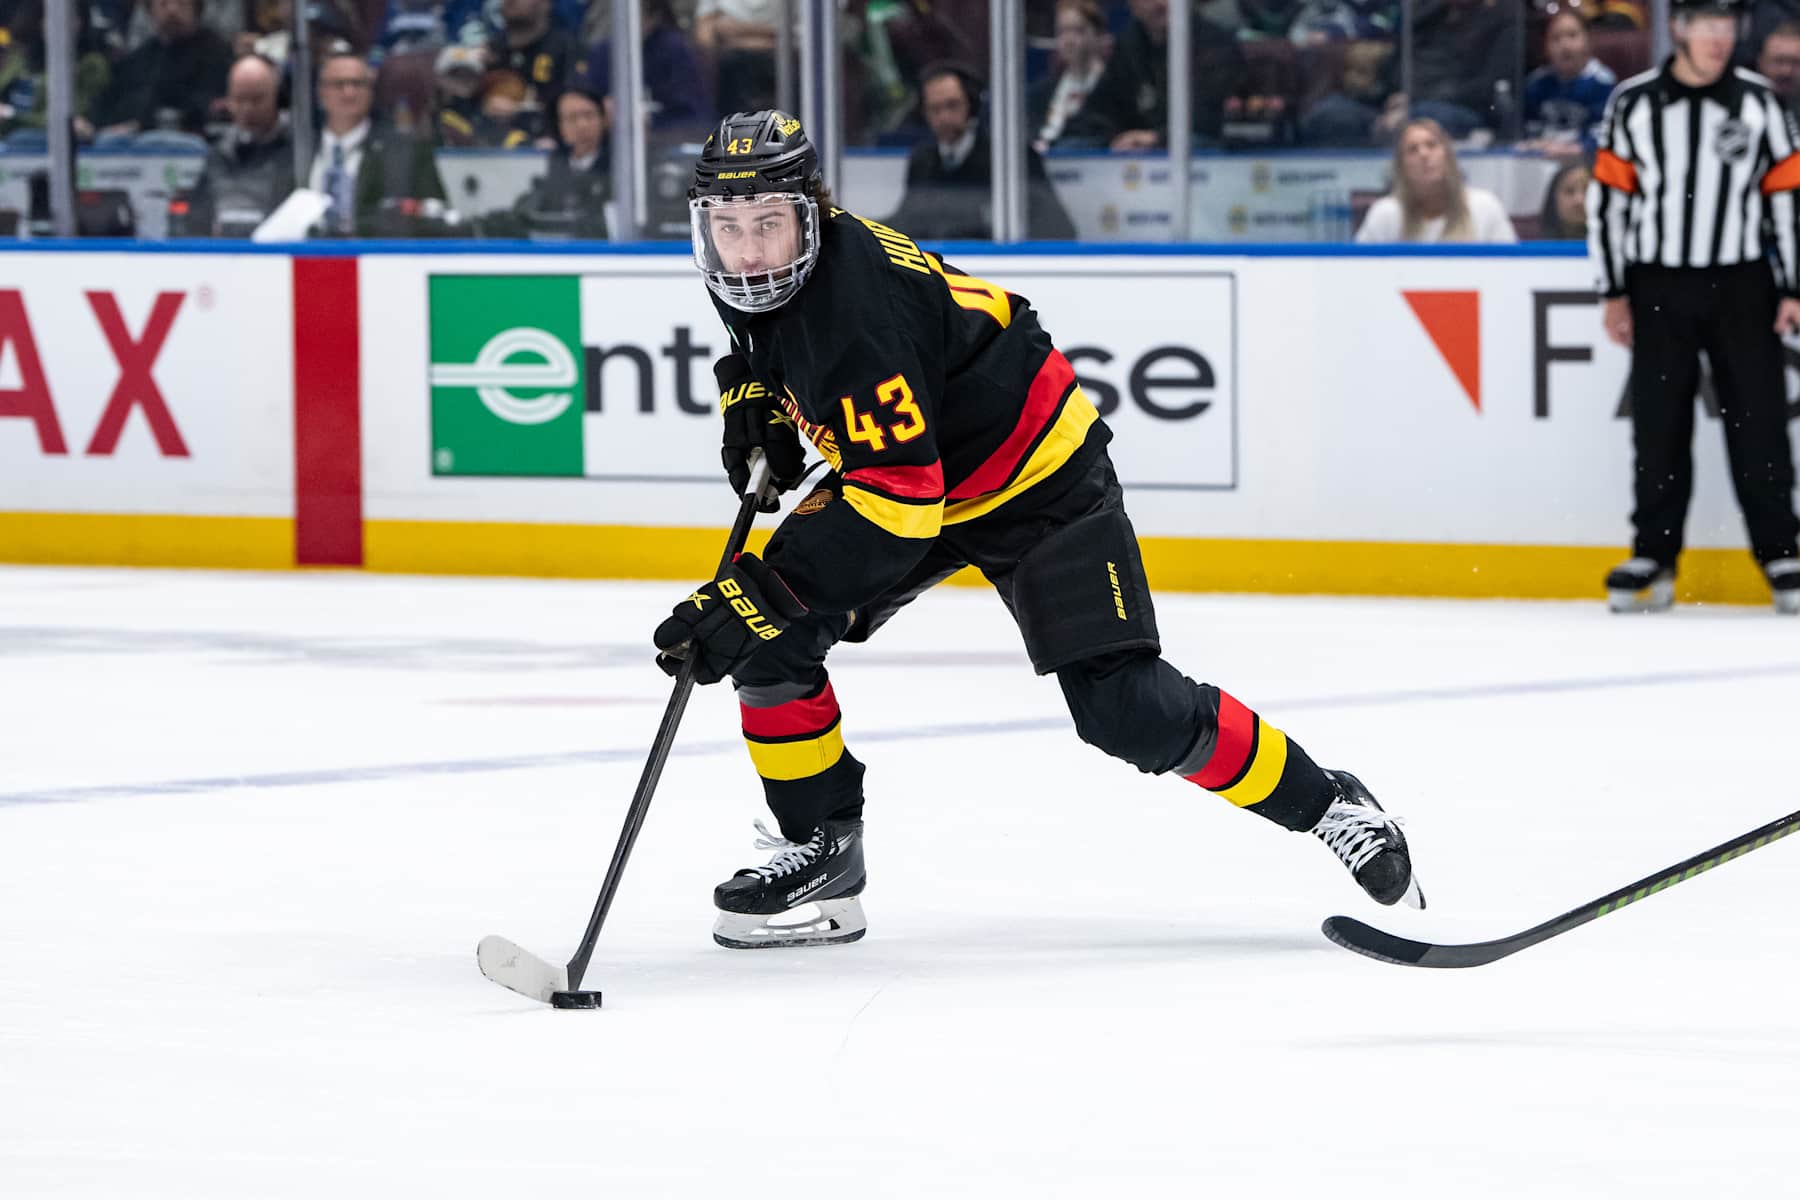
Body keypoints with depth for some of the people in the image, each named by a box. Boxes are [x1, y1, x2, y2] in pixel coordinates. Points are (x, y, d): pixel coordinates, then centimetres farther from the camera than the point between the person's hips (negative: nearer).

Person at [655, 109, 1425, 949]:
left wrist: (761, 592, -42)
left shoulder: (856, 309, -36)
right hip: (895, 463, 8)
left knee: (1125, 707, -14)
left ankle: (1327, 806, 4)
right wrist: (752, 398, -4)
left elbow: (897, 501, -39)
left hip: (1035, 478, -8)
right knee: (767, 634, -10)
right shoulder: (757, 267, -10)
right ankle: (822, 854, 0)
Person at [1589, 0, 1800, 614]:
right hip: (1659, 289, 0)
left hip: (1741, 288, 0)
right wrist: (1615, 295, 0)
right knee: (1659, 427, 3)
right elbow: (1607, 198, 3)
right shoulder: (1633, 103, -1)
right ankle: (1653, 557, 11)